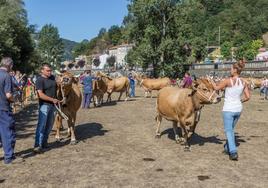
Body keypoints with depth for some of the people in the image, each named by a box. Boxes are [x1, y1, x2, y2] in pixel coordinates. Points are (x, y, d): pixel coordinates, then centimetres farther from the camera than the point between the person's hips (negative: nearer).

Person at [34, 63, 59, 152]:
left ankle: (44, 142, 23)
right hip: (44, 105, -7)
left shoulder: (52, 77, 8)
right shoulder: (40, 80, -12)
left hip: (53, 105, 7)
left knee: (49, 125, 12)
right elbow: (40, 95, -20)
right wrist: (52, 100, -18)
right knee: (41, 125, -10)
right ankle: (38, 145, -10)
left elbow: (56, 87, 25)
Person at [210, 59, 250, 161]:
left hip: (228, 109, -6)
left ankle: (233, 152, -9)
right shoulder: (243, 82, 2)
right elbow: (248, 97, 3)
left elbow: (217, 88, -2)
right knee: (231, 129, 21)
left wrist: (211, 81, 17)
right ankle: (227, 148, 32)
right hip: (238, 109, 6)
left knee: (228, 131, 0)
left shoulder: (228, 81, -14)